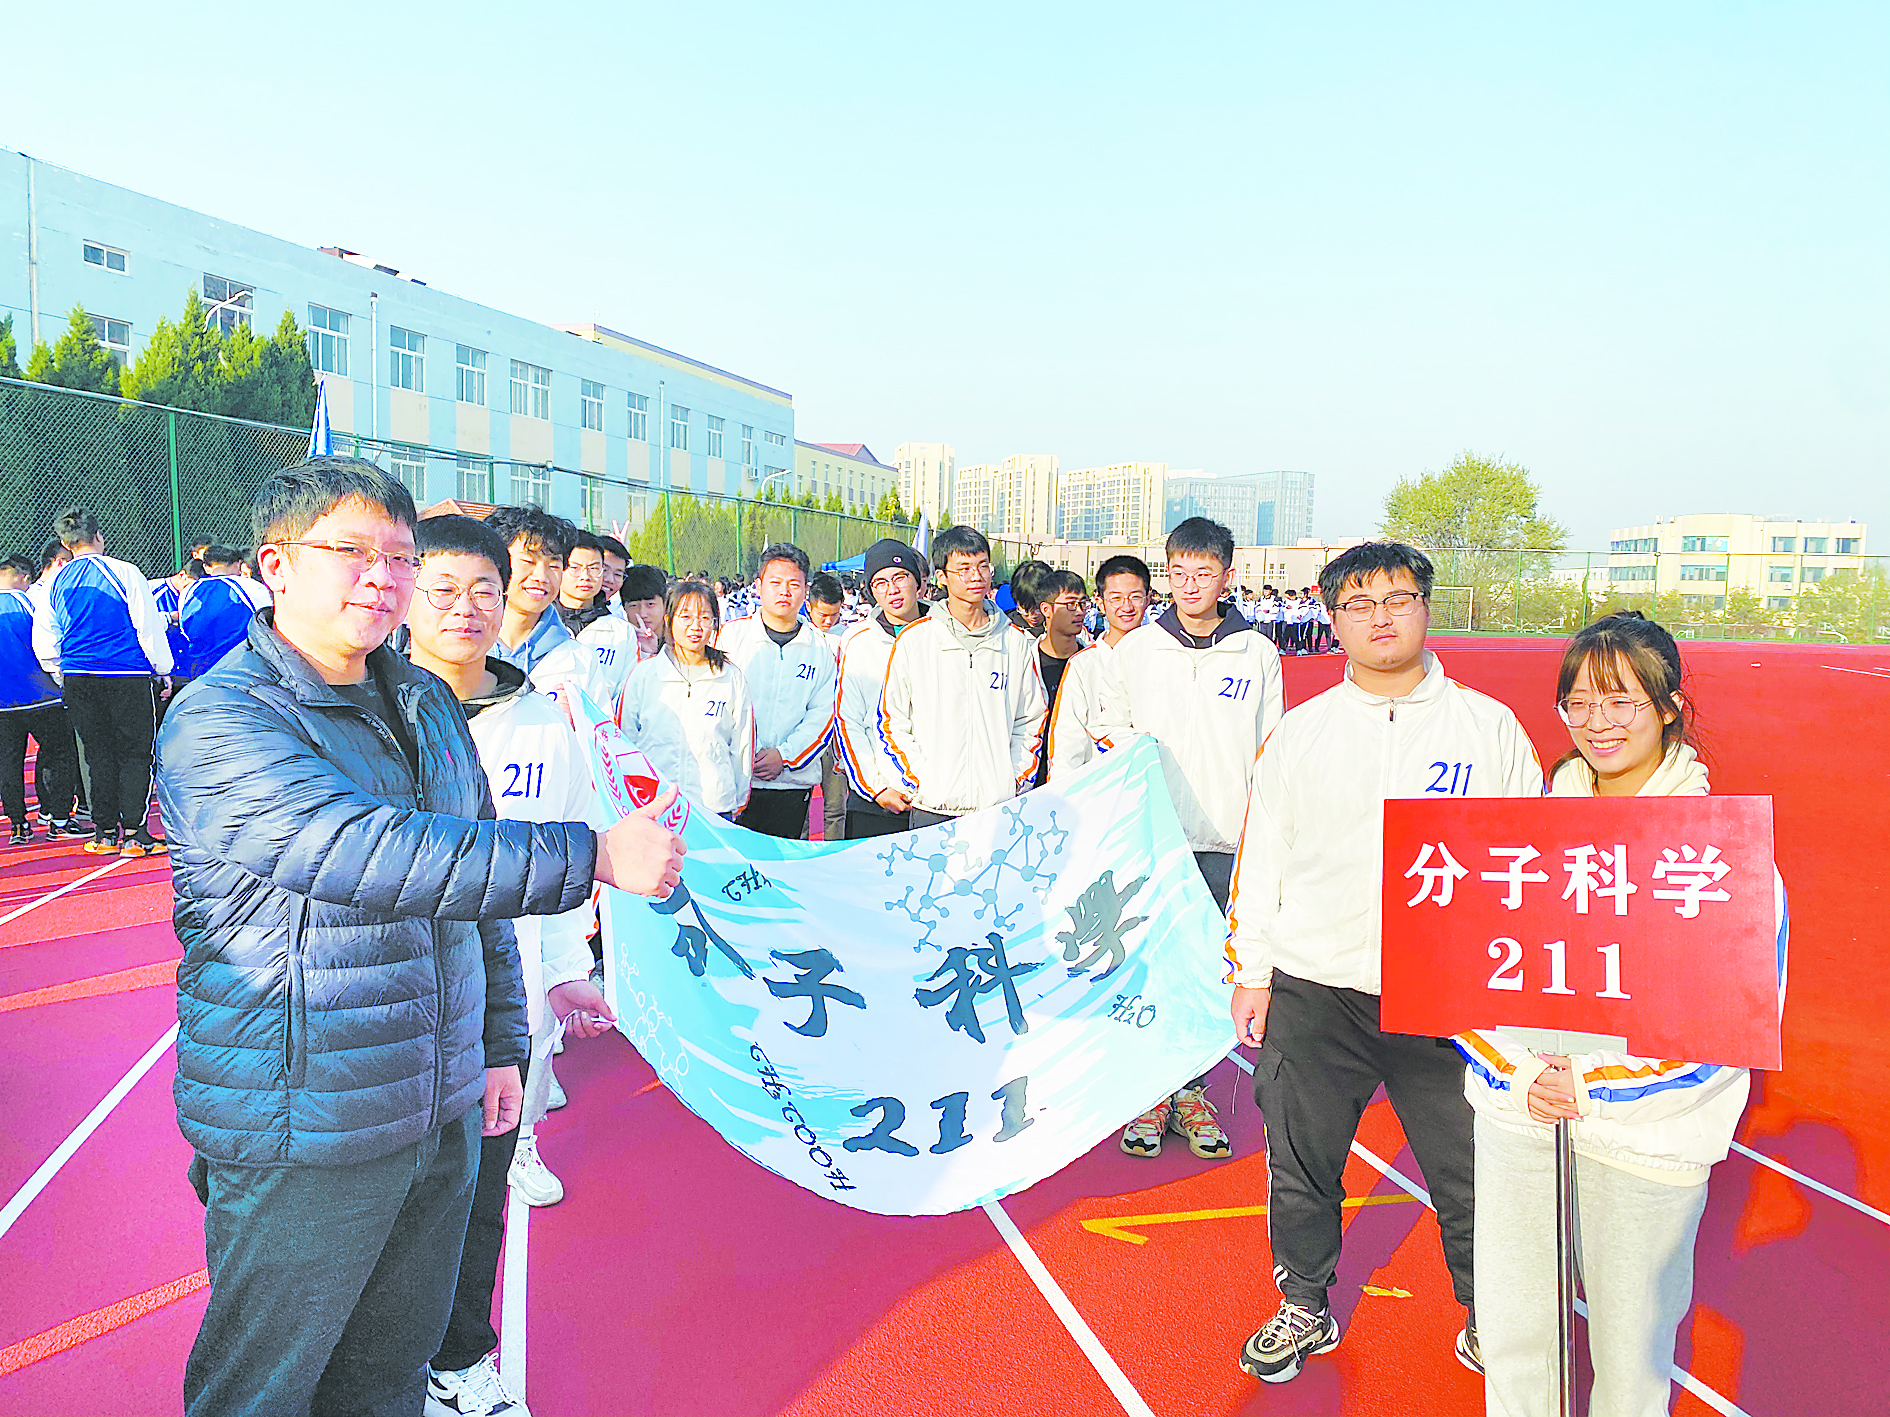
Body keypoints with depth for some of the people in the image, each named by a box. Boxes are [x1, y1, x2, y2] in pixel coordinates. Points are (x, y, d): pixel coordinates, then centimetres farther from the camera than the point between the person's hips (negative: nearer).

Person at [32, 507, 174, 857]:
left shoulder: (57, 583, 7)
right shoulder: (123, 572, -6)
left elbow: (43, 639, 11)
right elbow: (149, 627, -5)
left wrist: (61, 676, 23)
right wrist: (162, 670, 4)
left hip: (77, 679, 4)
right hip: (127, 677, -4)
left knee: (98, 753, 12)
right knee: (135, 752, 1)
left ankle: (105, 833, 15)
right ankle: (135, 834, -3)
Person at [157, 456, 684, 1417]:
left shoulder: (428, 704, 9)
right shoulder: (218, 721, -16)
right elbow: (363, 853, -32)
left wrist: (501, 1040, 15)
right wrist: (593, 858, -35)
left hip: (442, 1112, 7)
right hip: (301, 1136, -6)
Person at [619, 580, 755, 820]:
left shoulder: (733, 679, 4)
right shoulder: (643, 675, 3)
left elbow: (742, 748, 11)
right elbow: (625, 741, 10)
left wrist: (738, 804, 13)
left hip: (714, 806, 0)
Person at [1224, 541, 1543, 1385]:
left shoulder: (1489, 725, 2)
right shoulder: (1299, 732, 4)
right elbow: (1259, 856, 7)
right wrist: (1251, 971, 5)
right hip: (1312, 993, 1)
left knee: (1470, 1170, 8)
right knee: (1301, 1164, 11)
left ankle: (1485, 1317, 35)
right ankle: (1305, 1309, 34)